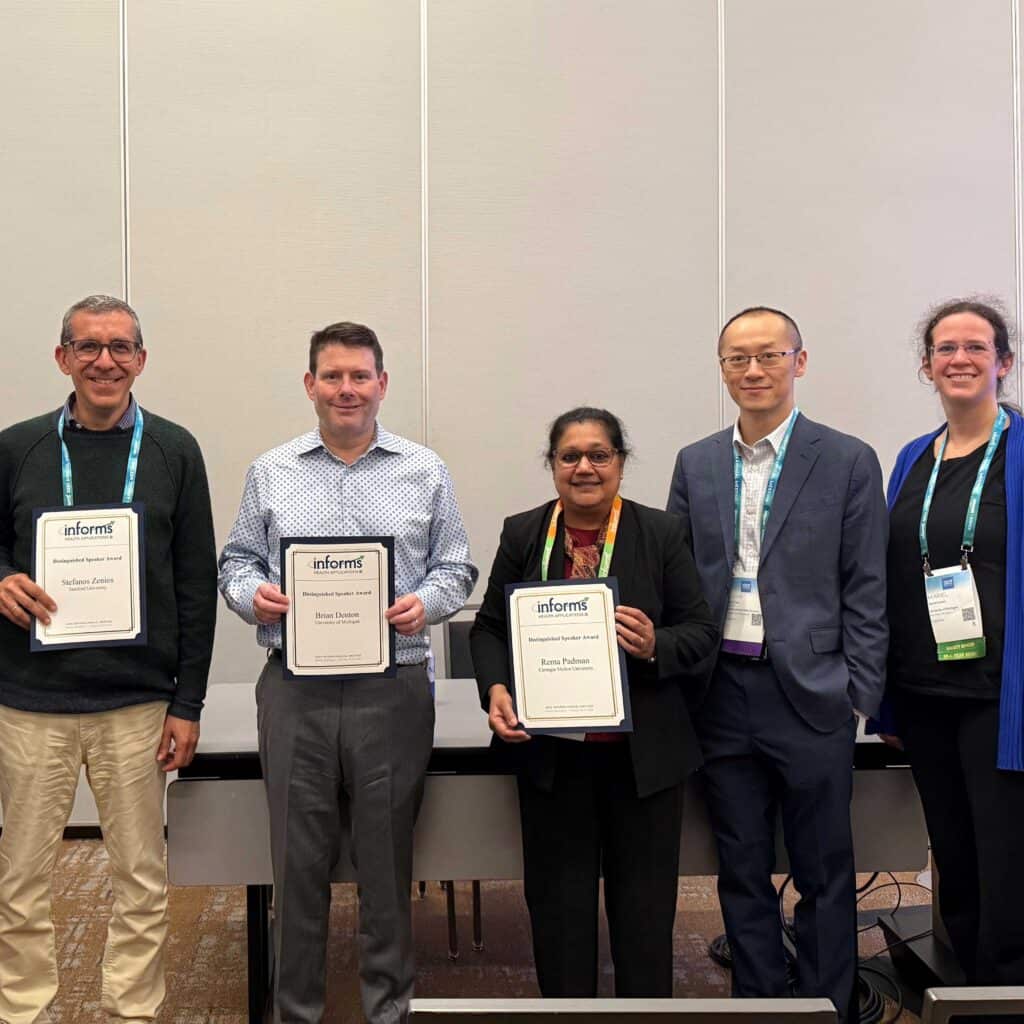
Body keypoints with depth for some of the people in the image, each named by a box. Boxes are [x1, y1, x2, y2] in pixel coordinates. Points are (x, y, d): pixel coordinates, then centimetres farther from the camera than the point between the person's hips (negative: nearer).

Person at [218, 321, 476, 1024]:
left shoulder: (425, 472, 6)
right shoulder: (271, 472, 10)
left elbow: (457, 566, 7)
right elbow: (238, 561, 12)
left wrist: (426, 602, -13)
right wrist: (252, 595, -9)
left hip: (393, 689, -1)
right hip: (295, 690, 1)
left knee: (388, 859, 8)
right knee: (298, 860, 8)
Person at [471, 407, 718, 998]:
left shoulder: (662, 533, -1)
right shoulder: (523, 534, 4)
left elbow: (702, 631, 1)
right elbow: (489, 626, 8)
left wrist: (657, 647, -20)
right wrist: (496, 689, -10)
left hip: (643, 751, -1)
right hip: (551, 751, 1)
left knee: (644, 902, 10)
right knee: (559, 900, 11)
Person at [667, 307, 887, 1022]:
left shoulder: (848, 461, -1)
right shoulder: (695, 465, 9)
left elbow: (867, 592, -2)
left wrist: (857, 696, -6)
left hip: (810, 695, -3)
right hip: (723, 694, 3)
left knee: (825, 875, 8)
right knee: (742, 874, 14)